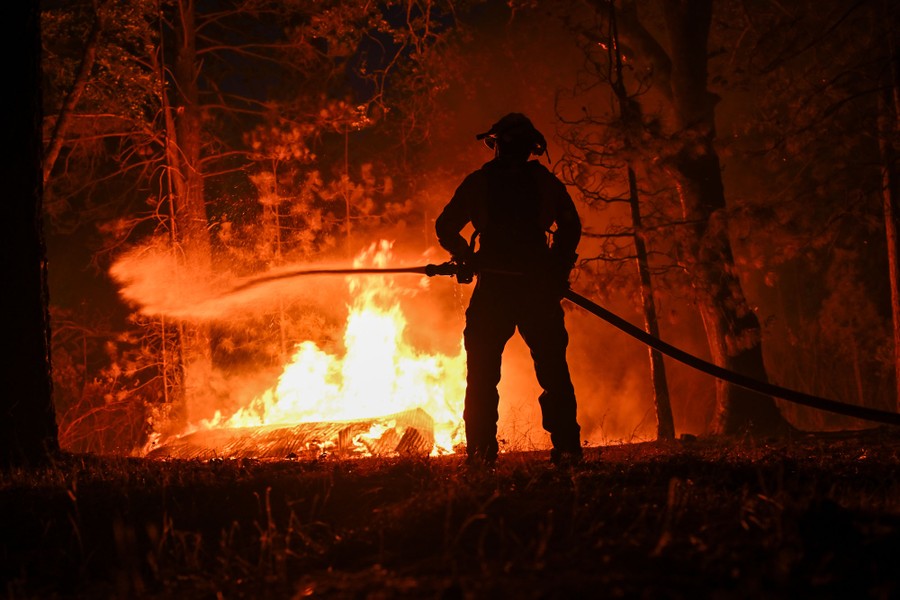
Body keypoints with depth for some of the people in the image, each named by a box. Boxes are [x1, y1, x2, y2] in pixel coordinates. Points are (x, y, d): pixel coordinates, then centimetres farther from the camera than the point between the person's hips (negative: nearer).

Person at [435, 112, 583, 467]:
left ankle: (480, 449, -1)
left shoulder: (478, 182, 6)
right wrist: (556, 268, 14)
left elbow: (446, 228, 8)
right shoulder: (545, 183, 8)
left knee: (482, 372, 6)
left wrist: (467, 258, 21)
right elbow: (570, 228, 6)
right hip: (538, 287, 1)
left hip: (493, 288, 0)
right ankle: (566, 444, -2)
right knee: (553, 369, 6)